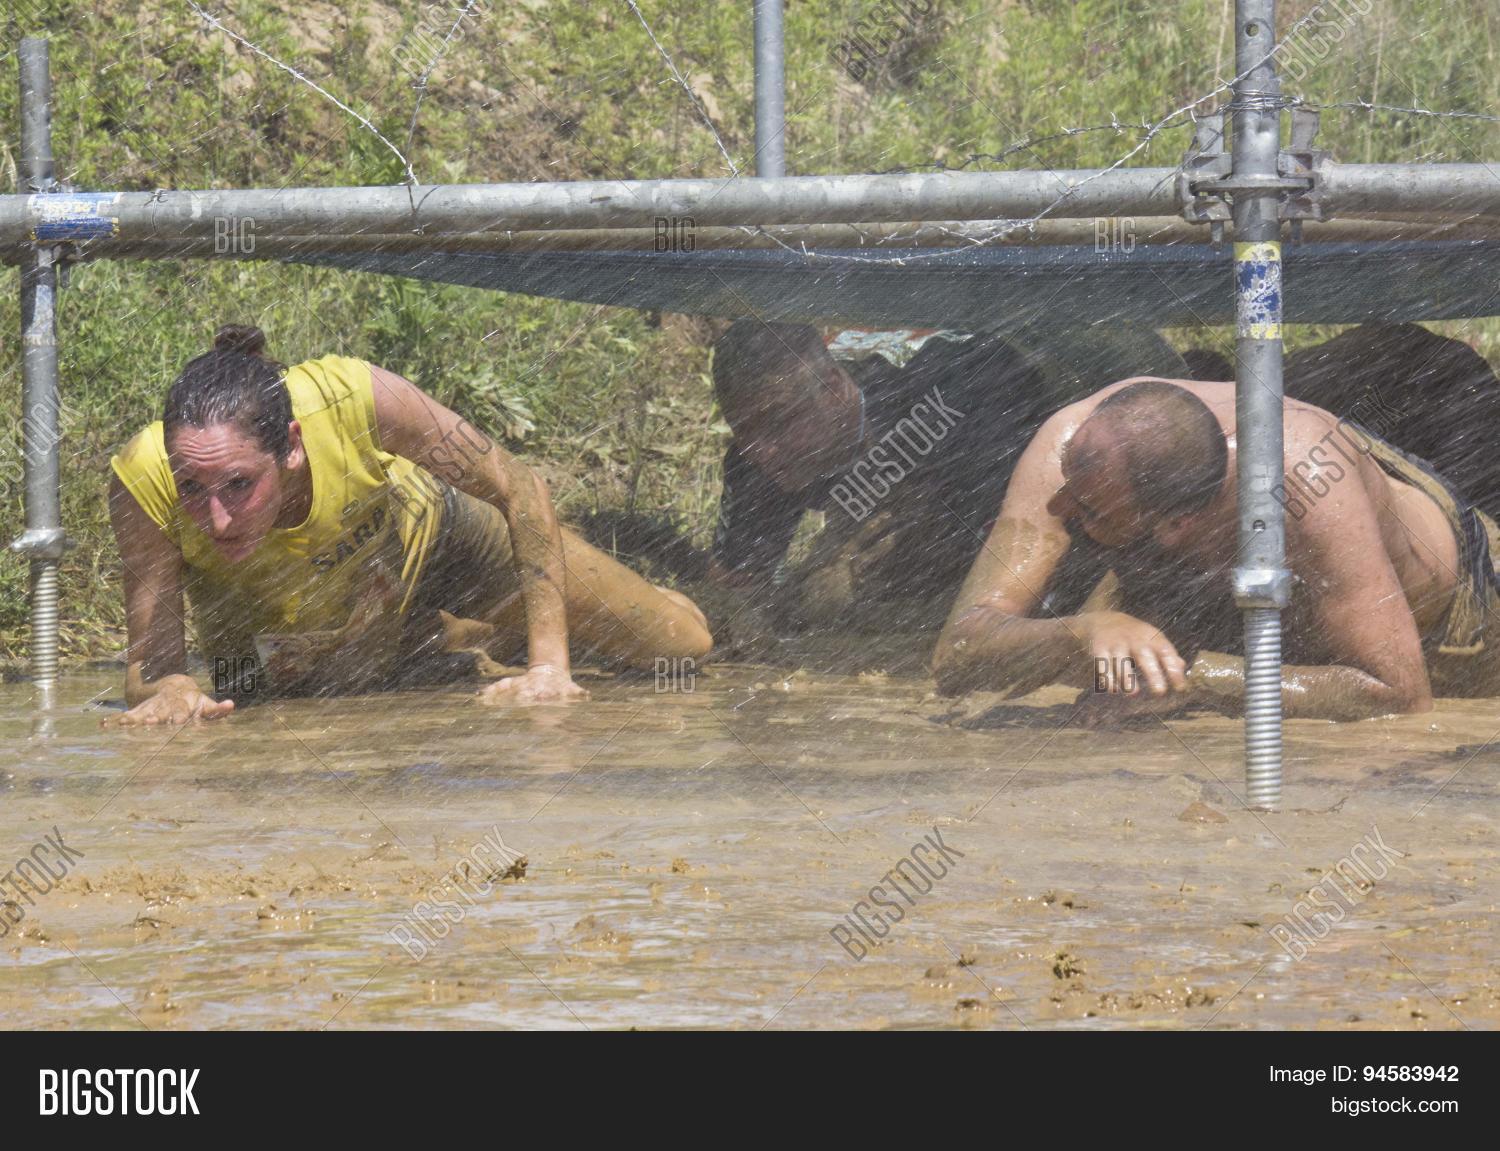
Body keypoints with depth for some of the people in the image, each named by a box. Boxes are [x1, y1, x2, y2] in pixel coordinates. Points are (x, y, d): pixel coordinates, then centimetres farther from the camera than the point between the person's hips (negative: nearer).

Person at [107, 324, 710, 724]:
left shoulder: (355, 397, -43)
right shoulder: (144, 479, -42)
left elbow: (520, 492, -27)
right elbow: (149, 661, -35)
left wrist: (549, 664, -30)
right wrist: (170, 689, -58)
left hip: (422, 537, 0)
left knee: (683, 643, 13)